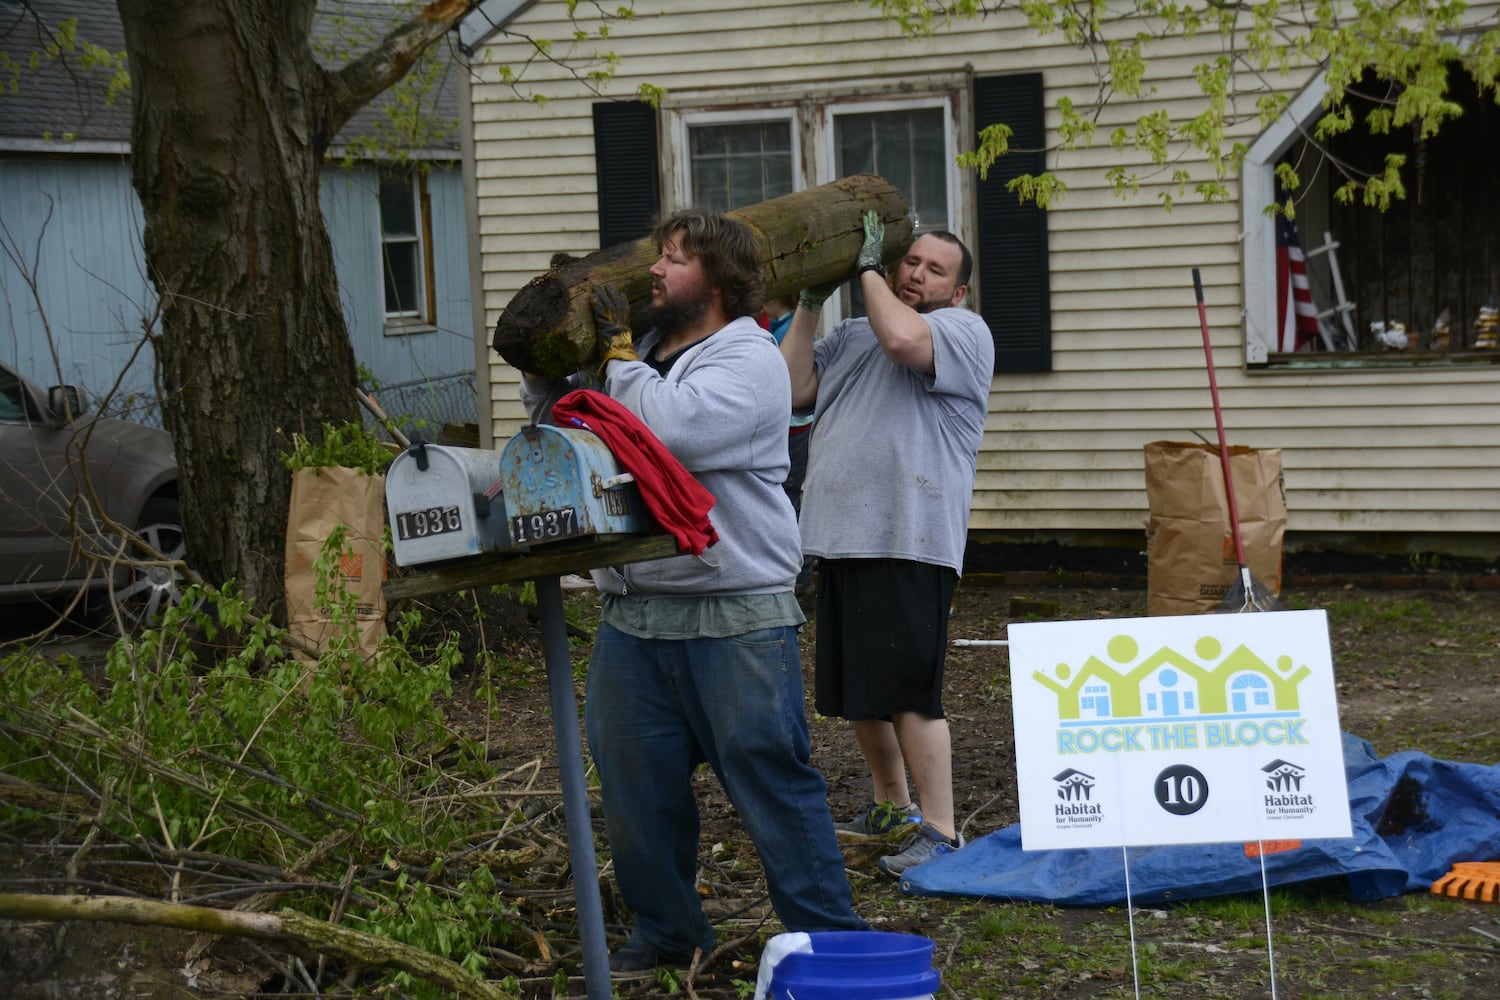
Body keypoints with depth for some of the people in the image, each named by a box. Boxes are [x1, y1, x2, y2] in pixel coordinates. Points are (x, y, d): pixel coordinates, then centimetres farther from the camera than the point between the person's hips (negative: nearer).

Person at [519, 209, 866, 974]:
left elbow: (670, 429, -25)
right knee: (636, 786, 12)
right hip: (633, 615, 7)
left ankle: (828, 939, 8)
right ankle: (666, 931, 28)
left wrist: (616, 351, -12)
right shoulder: (641, 350, 16)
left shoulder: (747, 360, -7)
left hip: (737, 617, -7)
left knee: (773, 779, -2)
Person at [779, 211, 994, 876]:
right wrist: (810, 303, 9)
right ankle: (891, 806, 32)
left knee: (908, 692, -10)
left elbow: (904, 339, -22)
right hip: (841, 540, 8)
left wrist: (868, 270, -8)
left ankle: (940, 830, -2)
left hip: (910, 543, -8)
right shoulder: (850, 337, 20)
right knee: (855, 689, 16)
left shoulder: (964, 331, -1)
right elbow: (792, 387, 11)